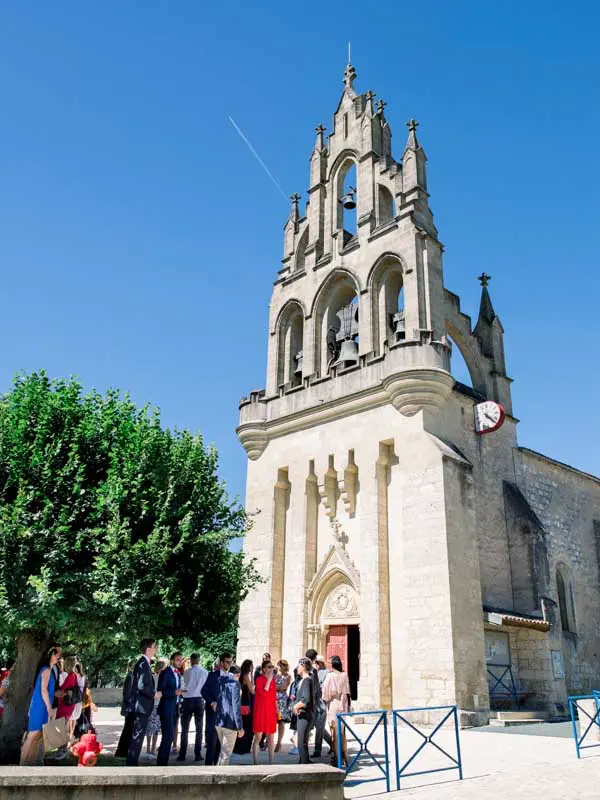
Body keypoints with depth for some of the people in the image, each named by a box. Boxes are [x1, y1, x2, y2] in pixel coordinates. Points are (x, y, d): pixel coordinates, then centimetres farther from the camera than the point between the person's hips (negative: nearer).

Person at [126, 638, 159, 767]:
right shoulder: (143, 663, -18)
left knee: (137, 736, 16)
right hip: (141, 706, -10)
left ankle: (132, 763, 24)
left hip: (140, 707, 10)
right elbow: (142, 685, -25)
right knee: (137, 736, -5)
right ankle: (132, 763, 0)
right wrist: (154, 694, -13)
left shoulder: (143, 663, 13)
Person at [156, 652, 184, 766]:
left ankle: (163, 763, 16)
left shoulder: (178, 674, 16)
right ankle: (161, 763, -6)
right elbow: (160, 691, -15)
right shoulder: (165, 673, -10)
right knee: (168, 736, -12)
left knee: (169, 736, 9)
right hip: (166, 709, -8)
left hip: (174, 709, 8)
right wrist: (175, 692, -24)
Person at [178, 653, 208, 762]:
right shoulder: (205, 672, -2)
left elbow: (185, 684, 7)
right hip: (199, 700, 1)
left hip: (188, 700, -1)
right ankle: (197, 754, 5)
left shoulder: (187, 672, -5)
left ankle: (182, 754, 8)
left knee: (185, 729, 8)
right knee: (199, 729, 8)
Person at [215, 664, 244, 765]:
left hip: (218, 721, 7)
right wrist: (240, 727, -13)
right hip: (230, 722, -7)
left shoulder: (220, 679, 8)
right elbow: (236, 706, -17)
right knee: (226, 752, 3)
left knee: (223, 749, 22)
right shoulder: (235, 683, -14)